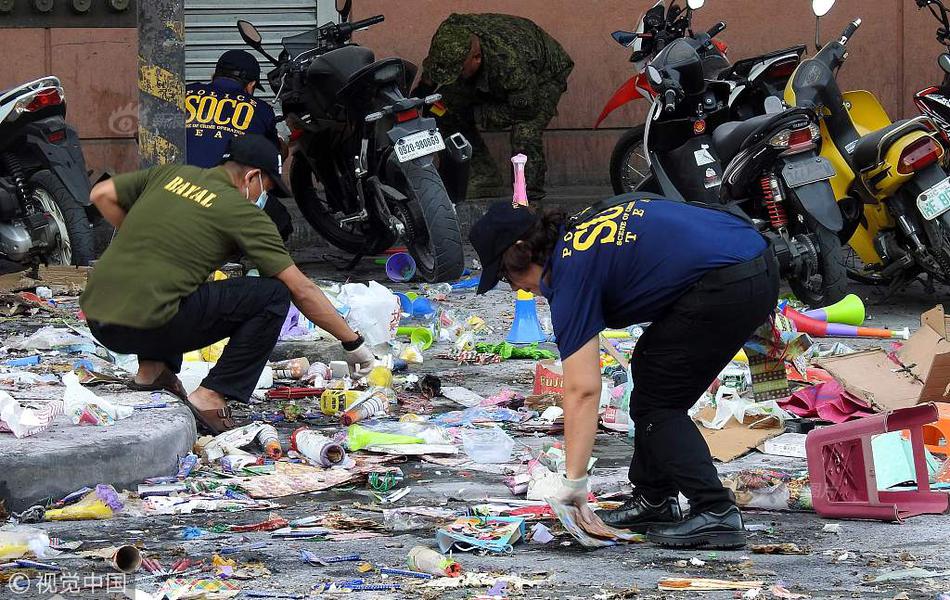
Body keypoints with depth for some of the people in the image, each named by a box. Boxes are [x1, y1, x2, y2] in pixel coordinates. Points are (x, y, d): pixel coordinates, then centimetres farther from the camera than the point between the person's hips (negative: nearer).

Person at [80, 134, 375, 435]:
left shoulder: (172, 173, 17)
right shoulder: (243, 212, 1)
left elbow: (102, 195, 22)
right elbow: (302, 290, 2)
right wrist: (353, 343, 10)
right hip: (146, 326, -7)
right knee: (273, 295, 1)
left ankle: (153, 367, 21)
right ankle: (210, 396, -4)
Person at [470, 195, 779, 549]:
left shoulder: (572, 274, -6)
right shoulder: (585, 222, 19)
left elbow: (582, 391, -10)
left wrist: (573, 481, -7)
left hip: (725, 287, -10)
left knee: (656, 402, 2)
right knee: (649, 364, 21)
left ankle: (716, 513, -8)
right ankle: (653, 500, 26)